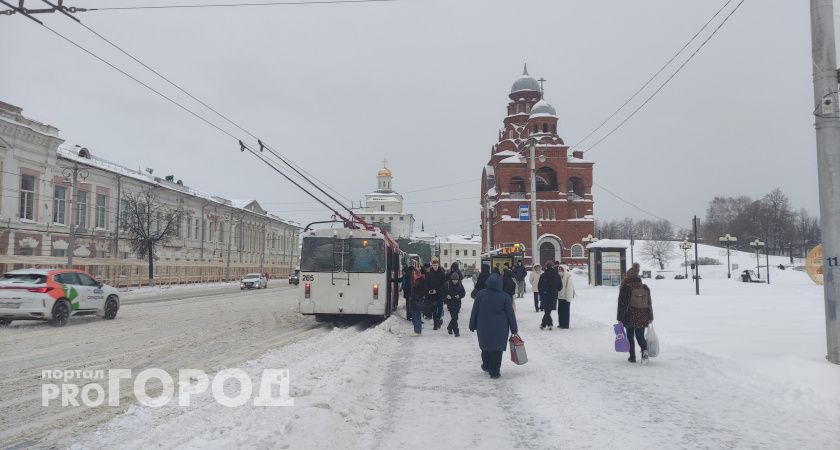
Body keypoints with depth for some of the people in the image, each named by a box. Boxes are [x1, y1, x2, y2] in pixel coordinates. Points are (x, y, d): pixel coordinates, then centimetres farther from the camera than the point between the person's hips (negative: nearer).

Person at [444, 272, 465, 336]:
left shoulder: (460, 285, 0)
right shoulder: (447, 284, -7)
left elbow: (463, 293, 7)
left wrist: (459, 296, -12)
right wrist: (446, 296, -21)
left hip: (458, 303, 3)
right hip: (450, 303, -3)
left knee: (455, 317, 10)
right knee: (454, 317, -11)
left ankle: (449, 327, 36)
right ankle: (456, 332, -6)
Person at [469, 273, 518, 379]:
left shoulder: (481, 294, -5)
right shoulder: (505, 297, -9)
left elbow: (474, 311, 1)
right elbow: (510, 314, -5)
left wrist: (472, 325, 12)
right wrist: (514, 329, 4)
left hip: (484, 327, 2)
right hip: (500, 328, -2)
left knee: (485, 346, 21)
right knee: (497, 349, 4)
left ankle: (486, 366, 36)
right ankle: (494, 372, 7)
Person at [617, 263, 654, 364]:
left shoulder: (625, 287, -10)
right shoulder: (645, 287, 3)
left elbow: (622, 303, -10)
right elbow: (649, 303, 8)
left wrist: (619, 318, -5)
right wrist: (650, 317, 15)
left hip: (629, 317, -3)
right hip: (642, 317, 3)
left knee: (630, 337, 10)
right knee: (640, 336, 11)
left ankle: (632, 357, 12)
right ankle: (644, 350, -15)